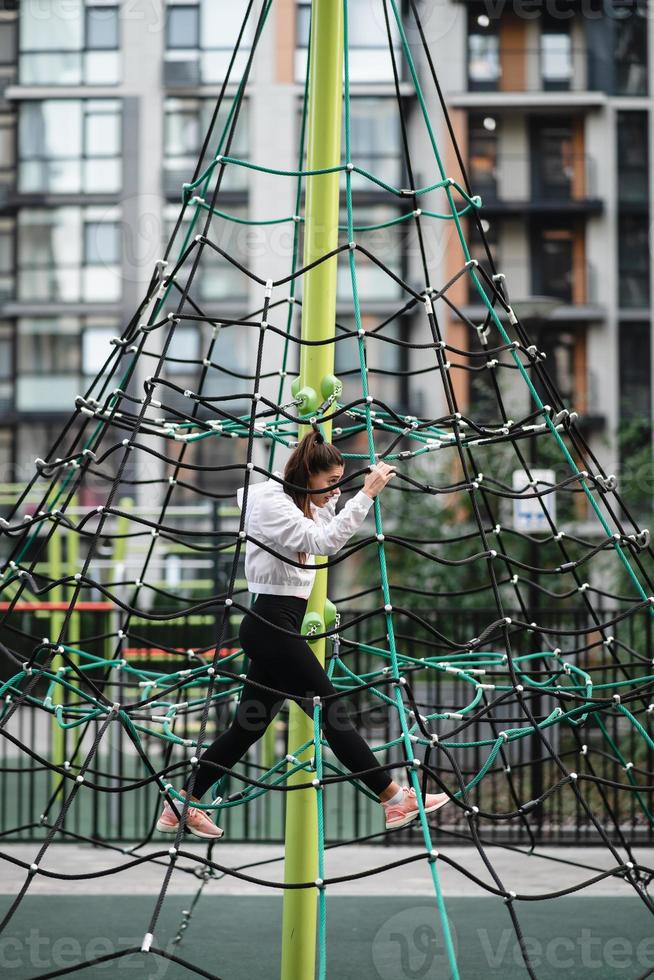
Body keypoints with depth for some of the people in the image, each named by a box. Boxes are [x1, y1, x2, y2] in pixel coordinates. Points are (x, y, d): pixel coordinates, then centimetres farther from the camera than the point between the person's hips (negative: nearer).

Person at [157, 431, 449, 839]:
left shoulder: (294, 503, 17)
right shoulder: (271, 503, -14)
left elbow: (324, 540, 26)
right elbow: (324, 541, -27)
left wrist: (331, 499, 13)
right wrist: (367, 494, -29)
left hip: (275, 628, 10)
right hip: (271, 624, -10)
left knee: (250, 725, 11)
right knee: (332, 710, -7)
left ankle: (180, 807, 17)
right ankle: (396, 800, -4)